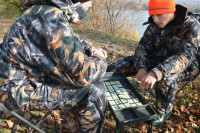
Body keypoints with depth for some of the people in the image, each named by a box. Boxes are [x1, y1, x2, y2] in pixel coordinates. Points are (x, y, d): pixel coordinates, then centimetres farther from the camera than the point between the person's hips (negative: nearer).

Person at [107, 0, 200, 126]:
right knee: (115, 67, -8)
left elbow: (186, 55, -34)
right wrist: (141, 67, -30)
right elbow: (143, 45, -9)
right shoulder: (154, 24, -6)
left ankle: (164, 111, -10)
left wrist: (156, 73, -49)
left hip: (183, 66, -4)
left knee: (165, 78, -41)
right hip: (155, 59, 5)